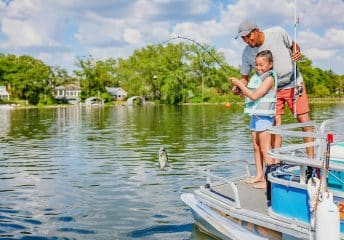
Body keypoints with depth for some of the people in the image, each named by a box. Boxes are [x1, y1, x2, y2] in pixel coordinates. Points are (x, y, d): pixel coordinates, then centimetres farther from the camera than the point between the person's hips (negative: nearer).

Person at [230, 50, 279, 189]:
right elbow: (248, 96, 19)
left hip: (264, 116, -9)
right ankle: (259, 175, 19)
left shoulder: (269, 78, -11)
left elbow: (254, 96, -19)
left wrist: (240, 84, -16)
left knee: (265, 149, -7)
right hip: (255, 116, 9)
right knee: (256, 147, 11)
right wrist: (239, 90, 1)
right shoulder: (256, 77, 15)